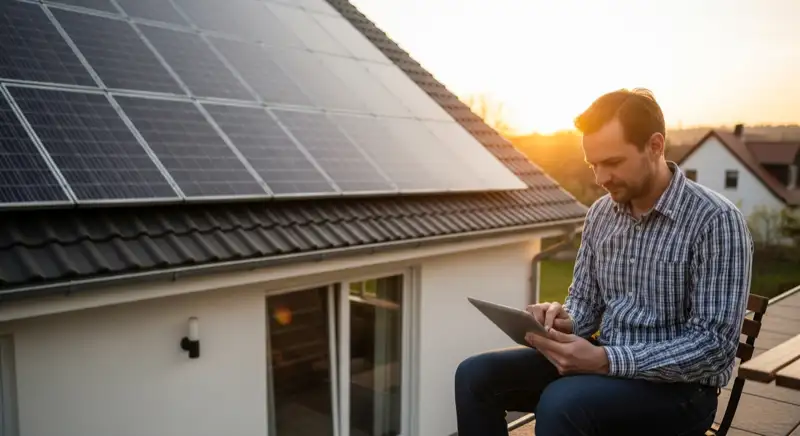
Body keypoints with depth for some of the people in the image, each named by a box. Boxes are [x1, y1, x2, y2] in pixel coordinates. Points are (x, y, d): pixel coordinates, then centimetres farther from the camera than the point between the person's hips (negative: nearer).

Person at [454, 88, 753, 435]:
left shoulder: (716, 221, -16)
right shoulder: (600, 214, 4)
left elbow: (715, 346, -19)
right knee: (476, 375, -10)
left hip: (677, 386, -6)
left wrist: (606, 360, -28)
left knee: (562, 404, -34)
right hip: (604, 360, 6)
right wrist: (564, 322, -12)